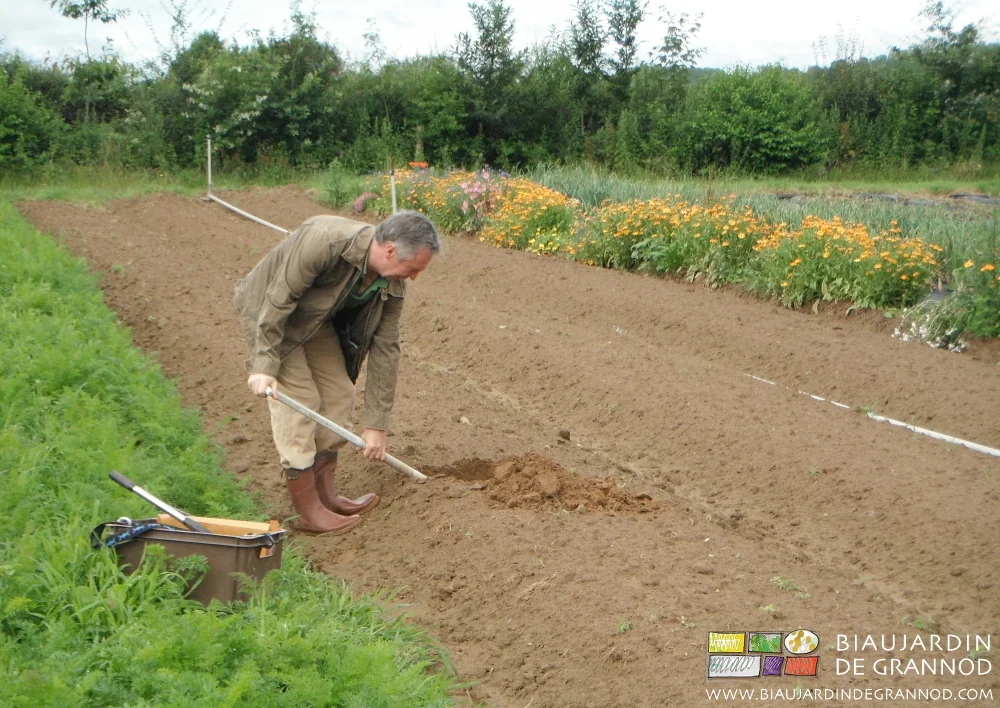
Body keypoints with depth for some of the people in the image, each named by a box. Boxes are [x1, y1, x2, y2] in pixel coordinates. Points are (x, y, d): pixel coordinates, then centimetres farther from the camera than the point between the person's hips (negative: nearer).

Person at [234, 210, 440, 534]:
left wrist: (376, 423, -8)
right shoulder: (323, 241, -38)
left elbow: (385, 349, -9)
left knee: (339, 395, 4)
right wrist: (264, 365, -31)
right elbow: (279, 300, -32)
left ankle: (326, 494, 16)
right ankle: (308, 510, -4)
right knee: (299, 400, -11)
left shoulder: (391, 286, -15)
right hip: (267, 310, -7)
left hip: (317, 319, 7)